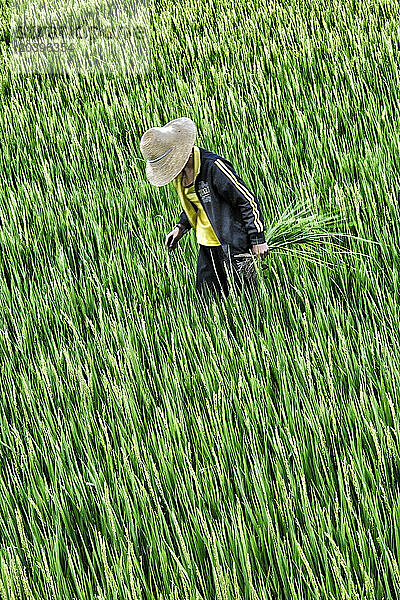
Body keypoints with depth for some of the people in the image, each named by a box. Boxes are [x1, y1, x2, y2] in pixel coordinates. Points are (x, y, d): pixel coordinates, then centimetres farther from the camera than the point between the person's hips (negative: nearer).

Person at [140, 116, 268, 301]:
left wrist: (257, 240, -15)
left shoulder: (213, 166, -21)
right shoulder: (180, 170, 4)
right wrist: (181, 227, 8)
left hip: (233, 244, -8)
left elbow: (248, 201, -17)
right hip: (207, 245, 8)